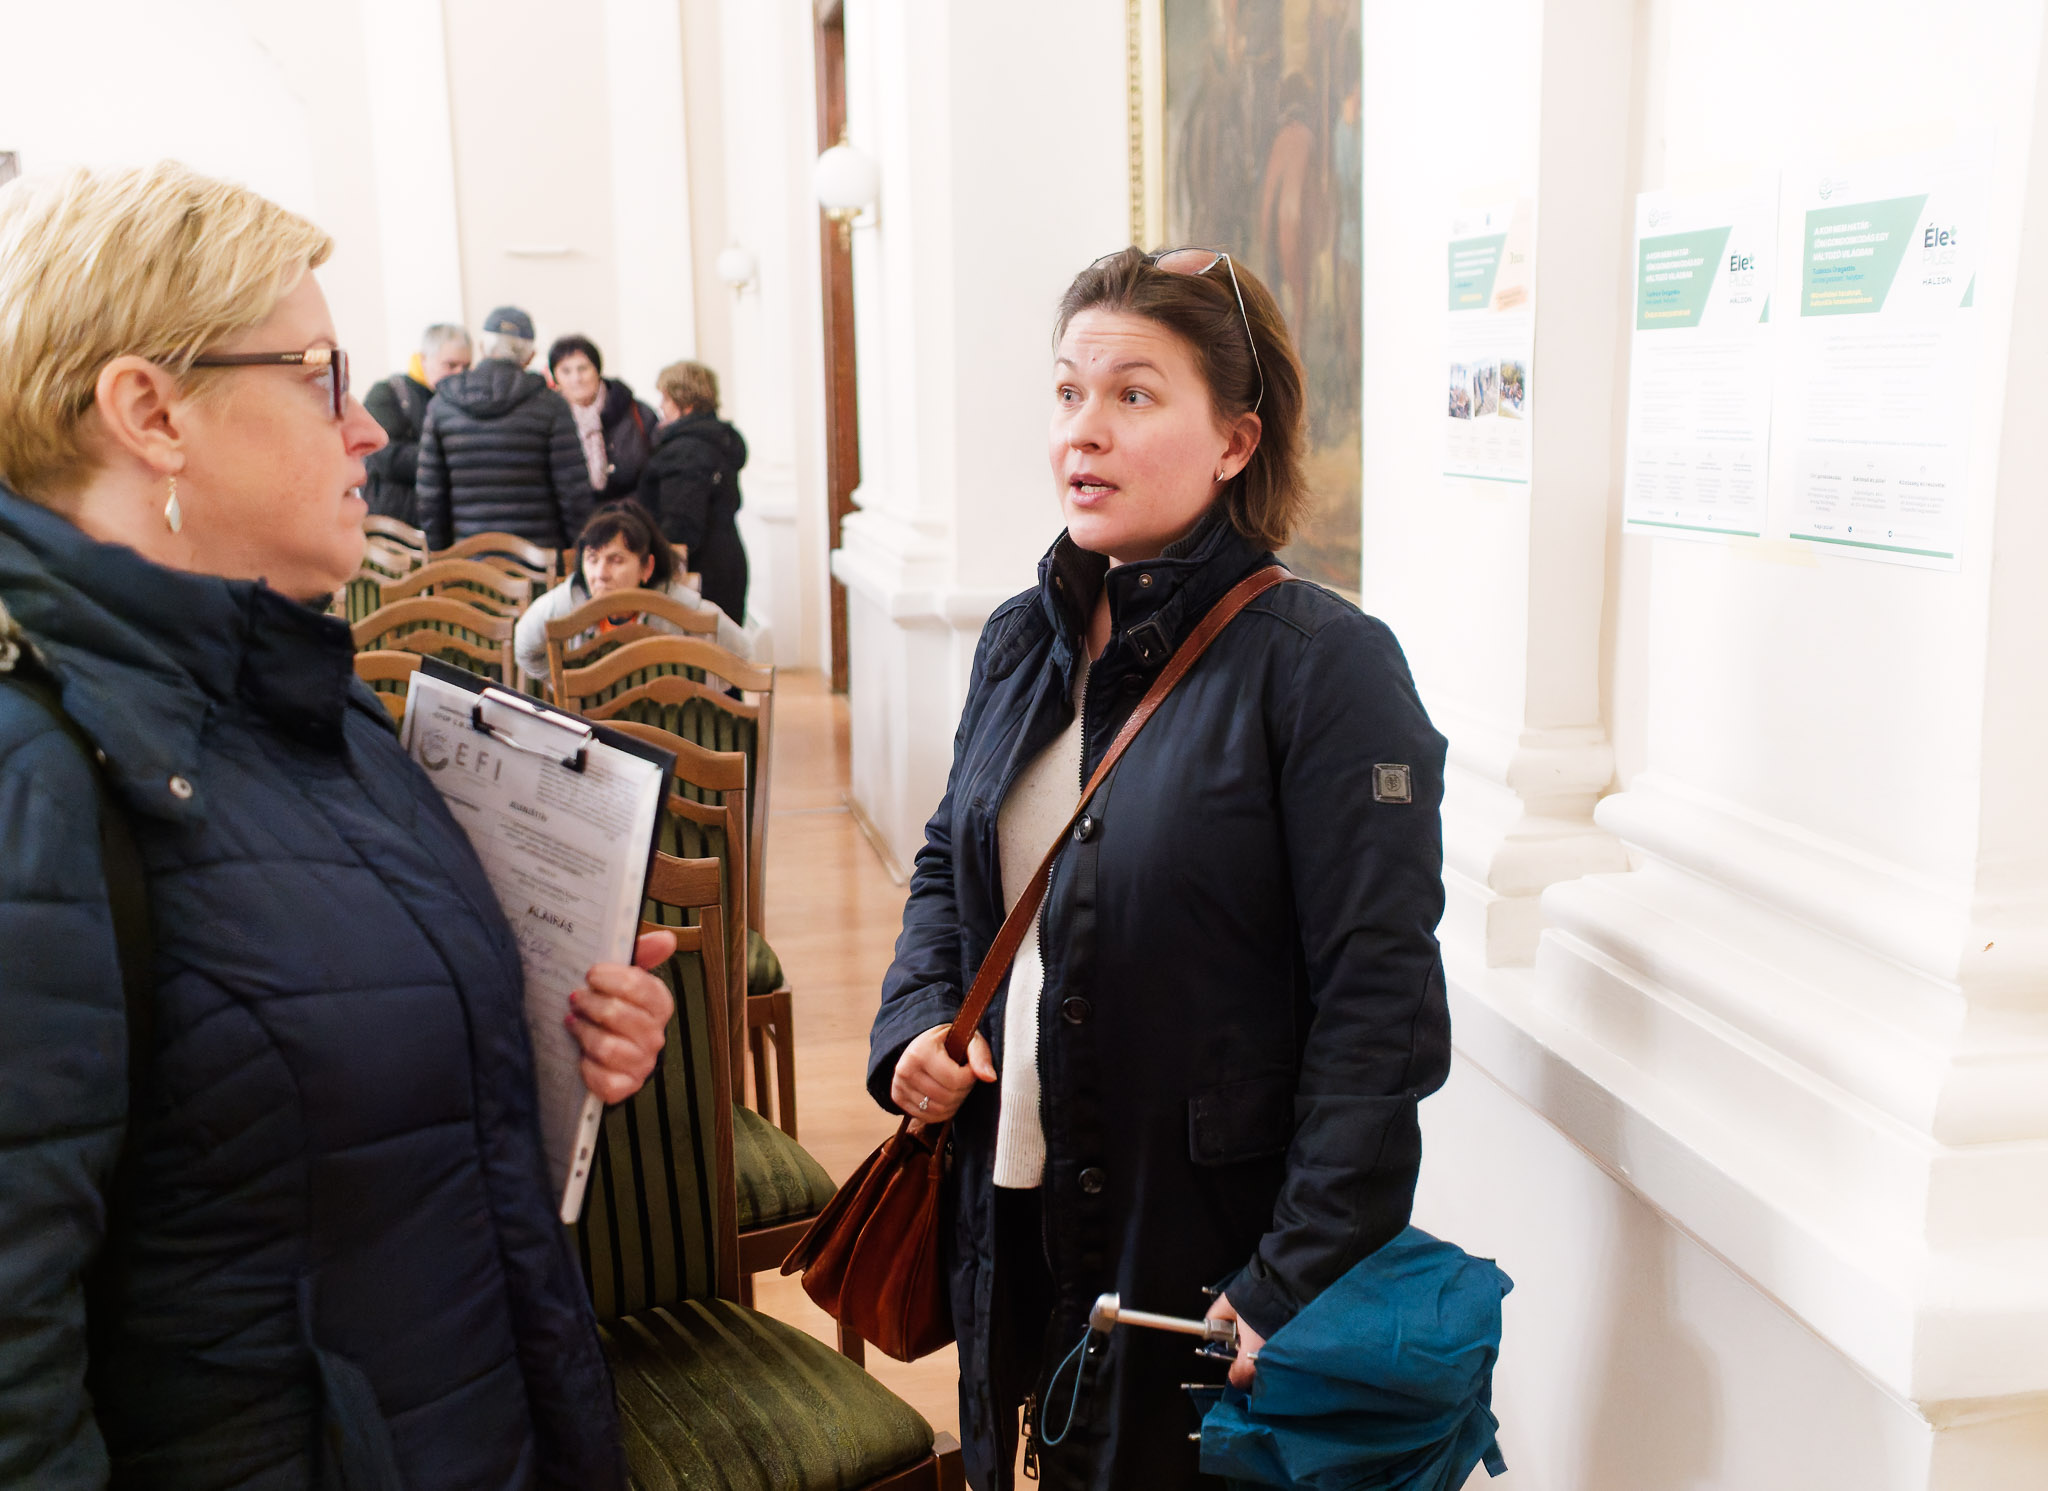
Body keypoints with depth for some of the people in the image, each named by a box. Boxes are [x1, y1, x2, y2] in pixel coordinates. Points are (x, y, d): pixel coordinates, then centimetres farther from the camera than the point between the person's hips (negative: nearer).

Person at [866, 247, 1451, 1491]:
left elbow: (1379, 1004, -18)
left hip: (1206, 1246, -6)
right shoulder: (1024, 642, 5)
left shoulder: (1325, 665, -16)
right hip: (1016, 1214, 6)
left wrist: (1297, 1281, -20)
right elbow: (949, 867, 18)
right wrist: (917, 1023, 0)